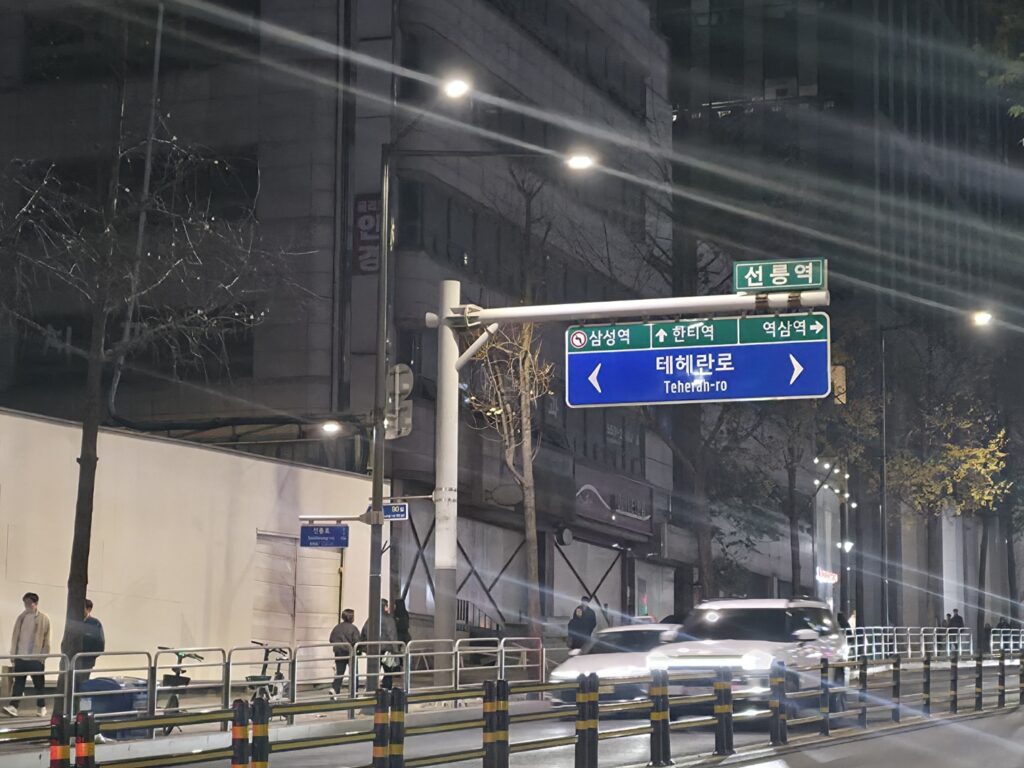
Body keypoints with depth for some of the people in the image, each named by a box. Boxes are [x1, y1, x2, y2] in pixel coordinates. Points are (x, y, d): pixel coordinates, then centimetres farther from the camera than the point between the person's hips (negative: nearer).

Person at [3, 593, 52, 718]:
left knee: (39, 684, 6)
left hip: (36, 657, -3)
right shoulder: (21, 618, 7)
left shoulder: (43, 619, -2)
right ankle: (13, 707, -8)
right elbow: (15, 637, 9)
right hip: (21, 656, 3)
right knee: (18, 682, -2)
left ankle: (41, 708, 16)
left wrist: (44, 656, -8)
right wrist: (13, 654, 4)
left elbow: (46, 640, -3)